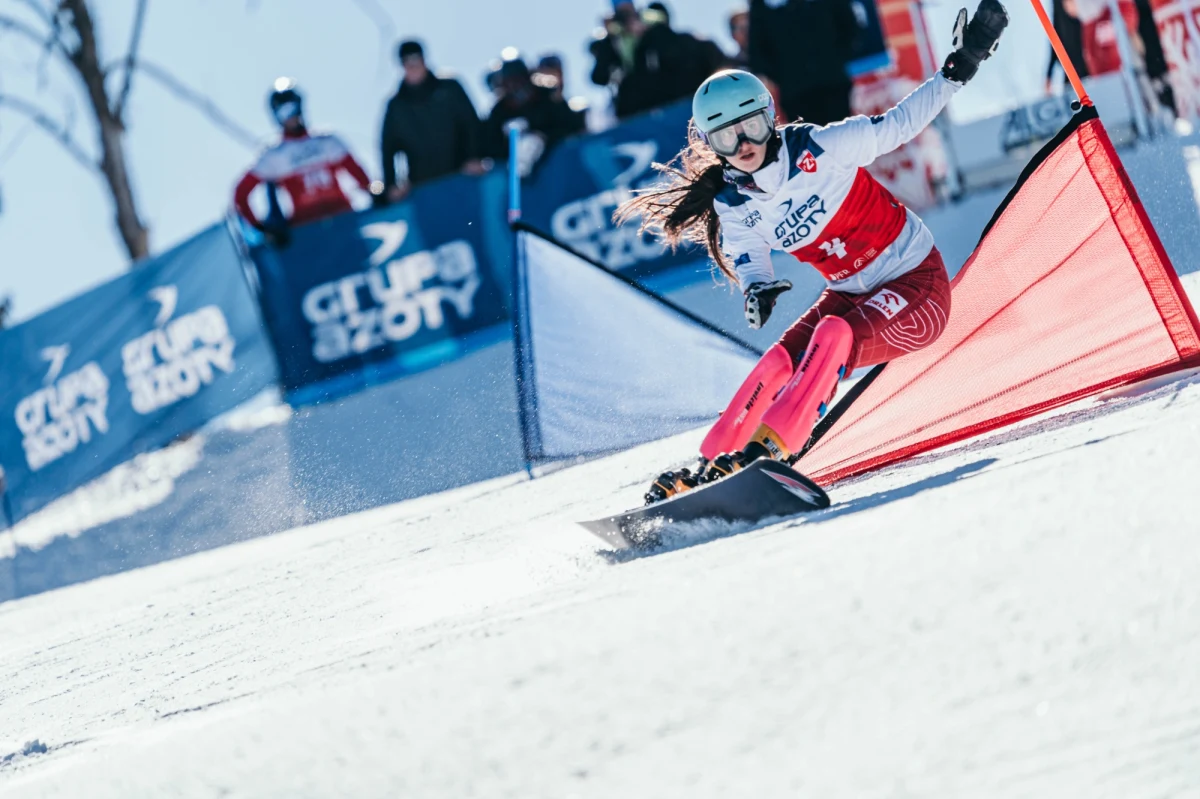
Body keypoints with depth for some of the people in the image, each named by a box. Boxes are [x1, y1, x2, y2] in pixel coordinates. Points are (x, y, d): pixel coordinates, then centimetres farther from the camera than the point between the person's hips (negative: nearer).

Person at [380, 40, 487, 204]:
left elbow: (471, 124, 2)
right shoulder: (396, 106, 10)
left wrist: (474, 158, -13)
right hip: (423, 187, 0)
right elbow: (388, 149, 11)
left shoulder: (450, 90, 7)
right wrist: (392, 184, -1)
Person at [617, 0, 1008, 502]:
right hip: (852, 296, 5)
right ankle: (711, 465, -19)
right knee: (781, 360, -20)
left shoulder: (819, 150, -15)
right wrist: (757, 292, -26)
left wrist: (961, 66, -16)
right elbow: (748, 264, 0)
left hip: (917, 283, -5)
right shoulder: (734, 207, -2)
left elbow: (899, 125, -8)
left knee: (834, 334, -32)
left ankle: (769, 447, -39)